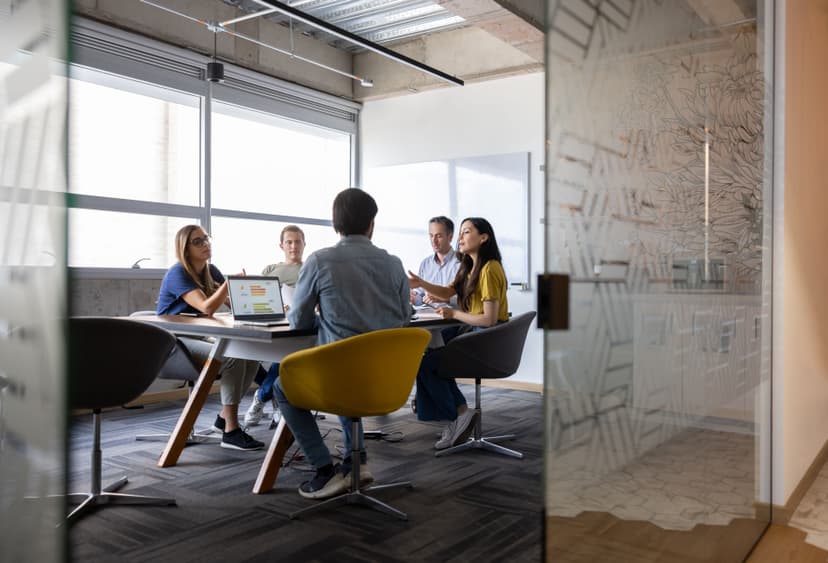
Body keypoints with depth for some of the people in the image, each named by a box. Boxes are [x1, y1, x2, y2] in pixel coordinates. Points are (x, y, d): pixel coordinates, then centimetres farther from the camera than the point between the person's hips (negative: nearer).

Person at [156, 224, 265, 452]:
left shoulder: (210, 271, 9)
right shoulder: (177, 274, -15)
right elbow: (207, 308, -28)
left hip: (197, 338, 8)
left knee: (252, 357, -12)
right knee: (232, 358, -29)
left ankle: (224, 416, 2)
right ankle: (231, 431, -23)